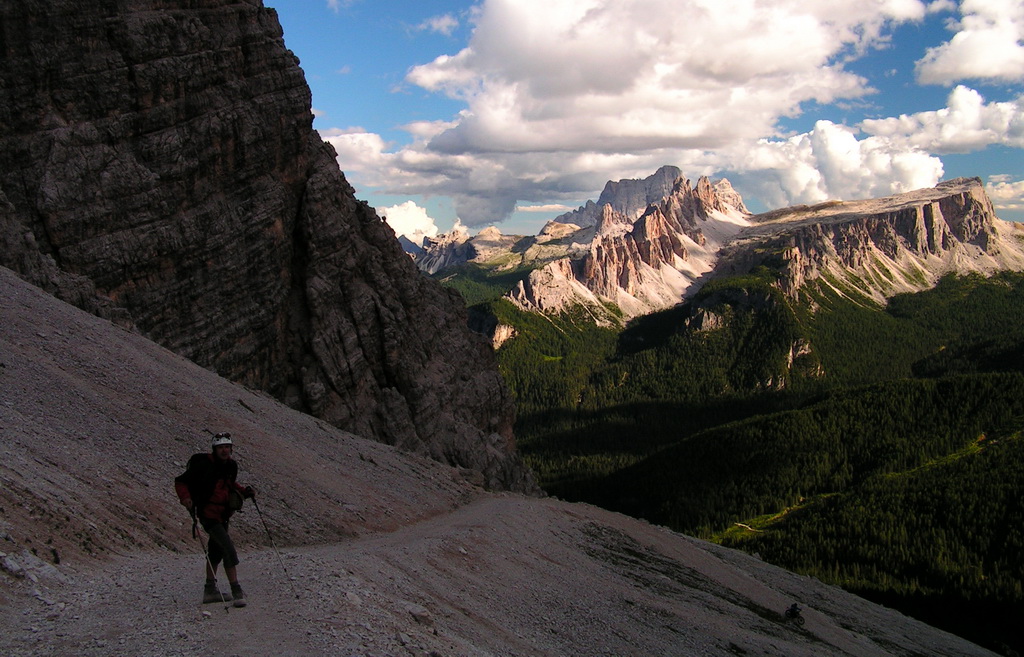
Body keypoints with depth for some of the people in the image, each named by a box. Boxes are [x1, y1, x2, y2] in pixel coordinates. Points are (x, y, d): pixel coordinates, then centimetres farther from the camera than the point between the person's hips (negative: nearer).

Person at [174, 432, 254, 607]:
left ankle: (210, 591, 33)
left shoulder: (232, 465, 3)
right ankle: (237, 592, -14)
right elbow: (180, 481, -10)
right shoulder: (203, 464, -18)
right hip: (208, 514, -8)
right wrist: (185, 498, -26)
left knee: (216, 550, 19)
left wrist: (244, 491, 7)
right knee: (229, 549, -17)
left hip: (223, 514, 8)